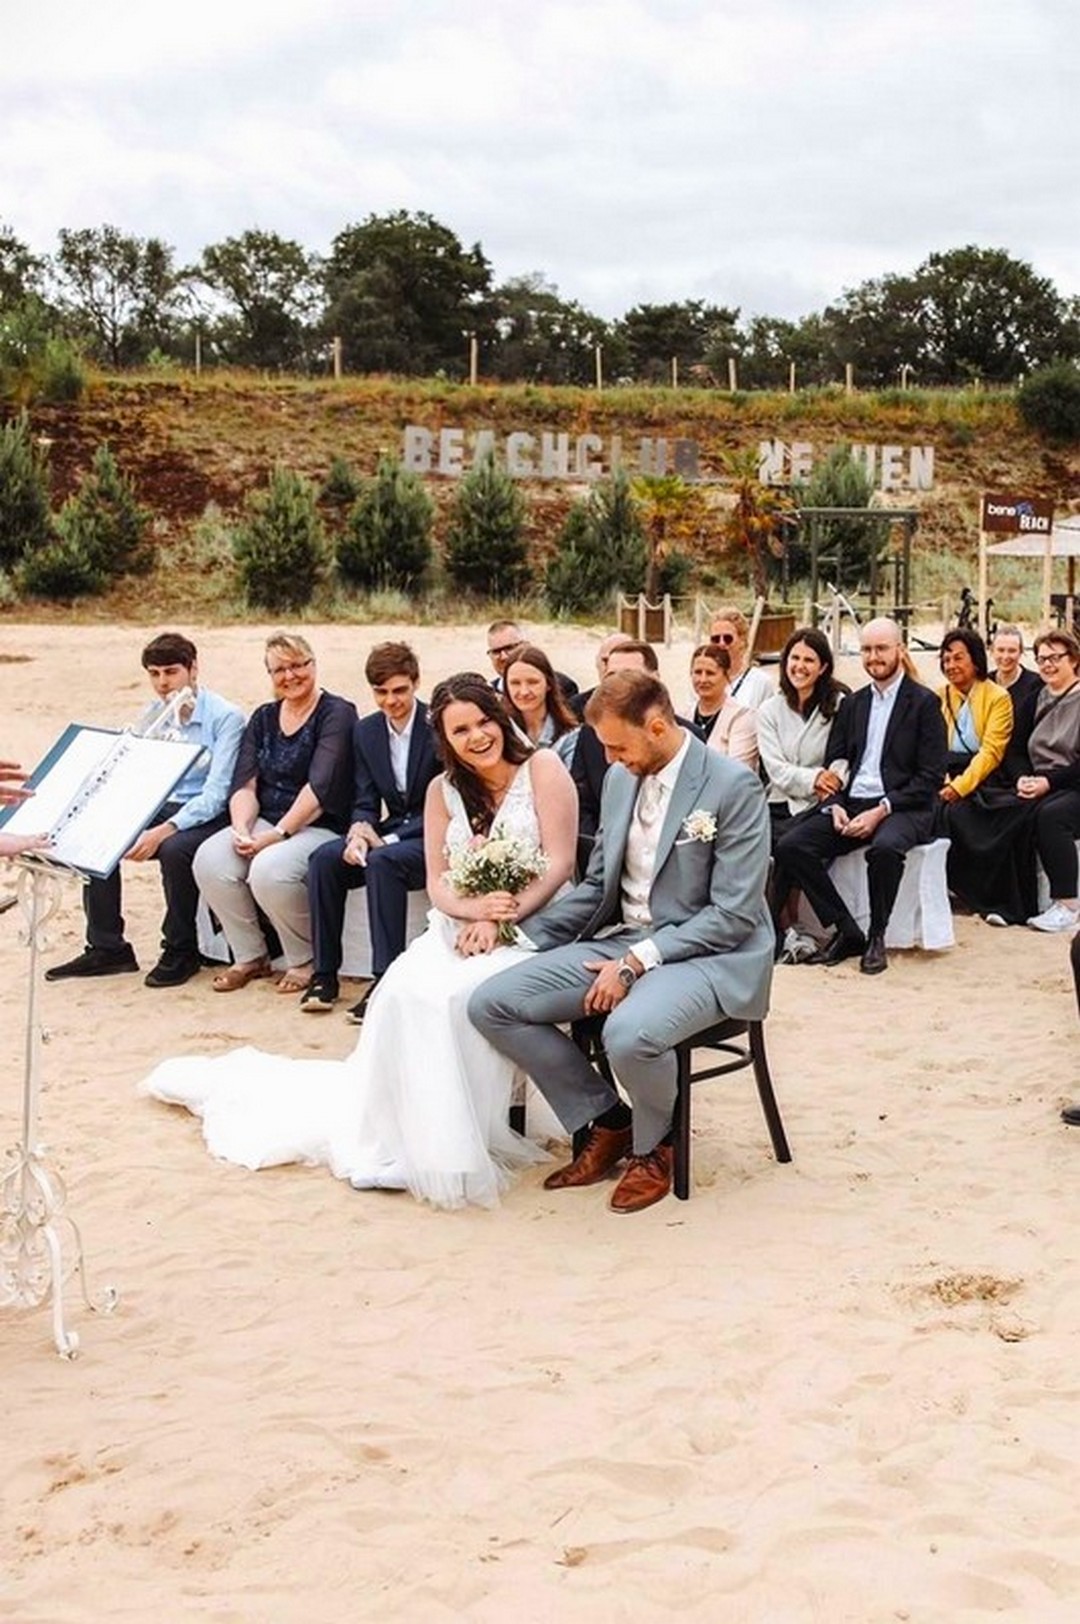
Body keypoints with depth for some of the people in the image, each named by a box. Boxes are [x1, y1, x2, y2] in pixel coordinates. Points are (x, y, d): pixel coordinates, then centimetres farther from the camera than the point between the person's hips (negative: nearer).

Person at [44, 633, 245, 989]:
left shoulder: (226, 717, -12)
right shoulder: (154, 715, 8)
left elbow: (216, 793, -19)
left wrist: (162, 832, -30)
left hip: (209, 816, -7)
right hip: (162, 809, 7)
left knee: (175, 848, -36)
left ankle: (181, 952, -13)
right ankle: (106, 949, -2)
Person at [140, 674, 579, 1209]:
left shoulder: (543, 768, 0)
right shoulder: (444, 790, 14)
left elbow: (560, 863, -8)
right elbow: (437, 883, 7)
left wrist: (501, 919, -18)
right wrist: (477, 909, -15)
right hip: (461, 928, 4)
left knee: (455, 995, -33)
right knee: (404, 990, -26)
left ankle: (452, 1145, -22)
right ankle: (403, 1138, -19)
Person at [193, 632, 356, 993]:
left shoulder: (337, 714, -5)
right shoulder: (263, 718, 15)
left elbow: (320, 787, -16)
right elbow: (245, 784, 6)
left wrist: (277, 835, -21)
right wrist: (241, 829, -13)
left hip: (321, 828, -6)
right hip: (266, 823, 6)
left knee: (269, 869, -34)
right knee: (209, 859, -20)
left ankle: (305, 960, -8)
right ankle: (250, 957, -3)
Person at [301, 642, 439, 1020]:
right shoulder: (366, 731, 8)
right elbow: (365, 802, 8)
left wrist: (386, 838, -20)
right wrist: (359, 831, -16)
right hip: (391, 835, 6)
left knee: (383, 861, -35)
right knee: (324, 857, -20)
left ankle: (386, 978, -30)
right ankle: (324, 974, -14)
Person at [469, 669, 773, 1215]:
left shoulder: (734, 786, -13)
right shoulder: (620, 778, 9)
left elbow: (734, 915, -17)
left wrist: (637, 961, -22)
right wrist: (520, 930, 3)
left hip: (707, 953, -7)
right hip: (621, 940, 7)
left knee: (630, 1033, -38)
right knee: (491, 1004, -9)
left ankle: (653, 1144, -2)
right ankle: (607, 1121, 8)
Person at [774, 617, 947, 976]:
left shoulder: (924, 703, 1)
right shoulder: (852, 704, 19)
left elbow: (931, 777, -6)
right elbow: (833, 763, 16)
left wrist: (882, 810, -17)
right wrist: (834, 805, -6)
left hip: (902, 808, -6)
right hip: (851, 804, 6)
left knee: (885, 848, -39)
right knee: (789, 846, -18)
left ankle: (876, 936, -17)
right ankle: (846, 931, -8)